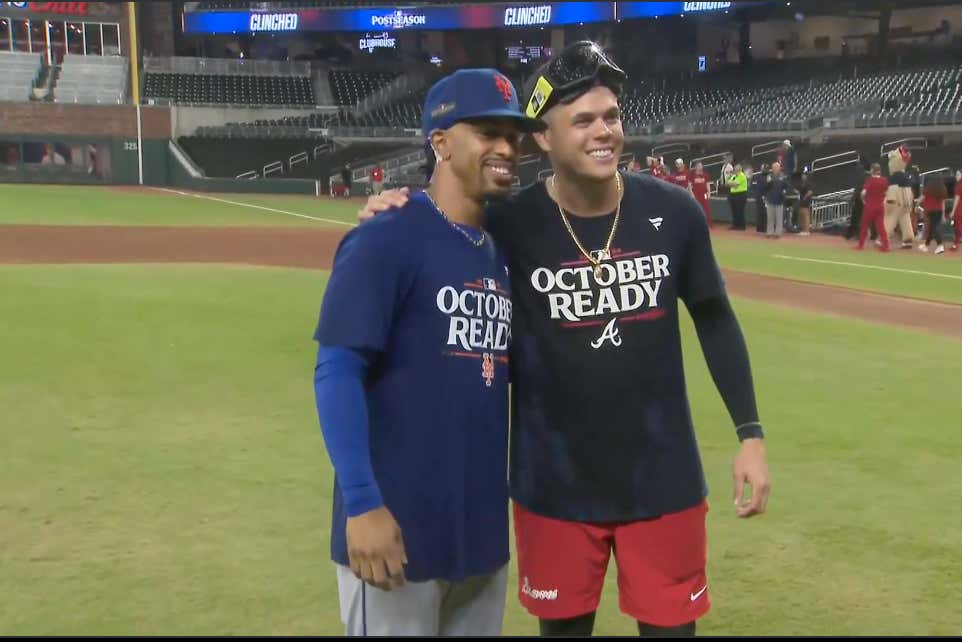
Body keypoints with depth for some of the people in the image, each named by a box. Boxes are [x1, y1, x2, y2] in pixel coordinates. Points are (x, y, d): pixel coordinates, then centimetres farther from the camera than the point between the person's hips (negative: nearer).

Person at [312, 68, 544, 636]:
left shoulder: (503, 253, 11)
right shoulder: (386, 241, -11)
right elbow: (337, 371, -16)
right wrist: (362, 503, -22)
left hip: (483, 529, 8)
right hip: (396, 527, -7)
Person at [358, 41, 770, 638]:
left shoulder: (674, 212, -6)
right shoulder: (510, 224, -12)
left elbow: (715, 319, 6)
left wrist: (750, 433, 4)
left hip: (663, 475, 1)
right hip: (555, 483, -1)